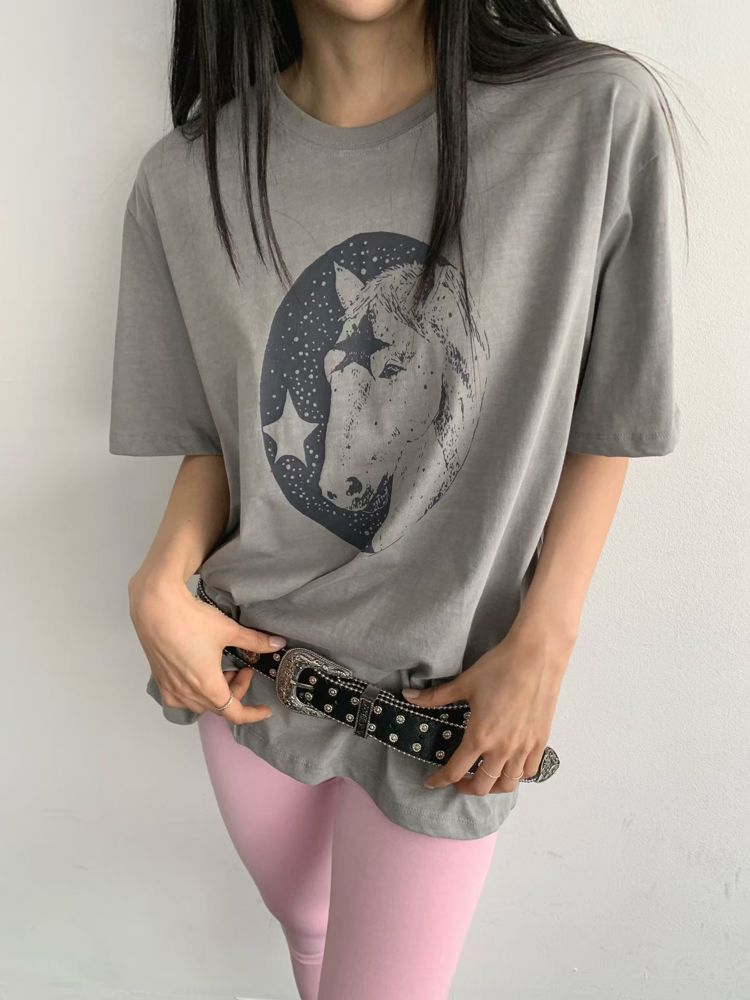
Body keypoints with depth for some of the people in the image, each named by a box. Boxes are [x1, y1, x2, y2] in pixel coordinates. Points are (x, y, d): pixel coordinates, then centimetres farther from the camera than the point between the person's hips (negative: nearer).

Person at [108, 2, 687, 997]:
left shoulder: (602, 117, -16)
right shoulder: (183, 179, -8)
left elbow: (606, 425, -8)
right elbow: (209, 437, 2)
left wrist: (541, 651, -12)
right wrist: (162, 582, -15)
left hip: (443, 697, -2)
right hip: (248, 663, 4)